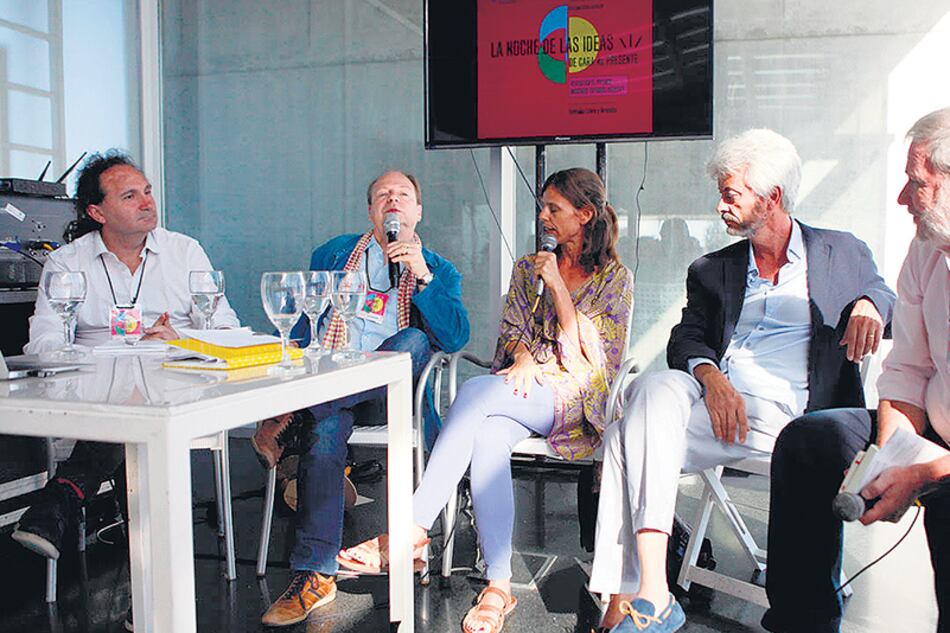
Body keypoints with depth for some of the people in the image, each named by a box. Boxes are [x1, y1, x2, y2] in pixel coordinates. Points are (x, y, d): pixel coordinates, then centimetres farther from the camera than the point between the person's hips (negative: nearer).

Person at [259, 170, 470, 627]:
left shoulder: (438, 270, 16)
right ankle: (315, 577, -29)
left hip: (390, 390, 0)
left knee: (414, 339, -31)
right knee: (326, 430, -32)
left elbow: (455, 338, -1)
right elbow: (301, 323, 18)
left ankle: (294, 420, -32)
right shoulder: (334, 253, 23)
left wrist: (421, 277, -13)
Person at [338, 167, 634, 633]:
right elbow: (511, 328, 16)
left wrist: (557, 286, -6)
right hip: (519, 388, 4)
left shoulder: (615, 278, 7)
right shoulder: (527, 268, 21)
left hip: (571, 398, -4)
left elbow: (589, 354, -3)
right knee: (488, 441, -34)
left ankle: (412, 528, -39)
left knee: (477, 389, -34)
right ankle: (498, 586, -32)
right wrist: (523, 357, -8)